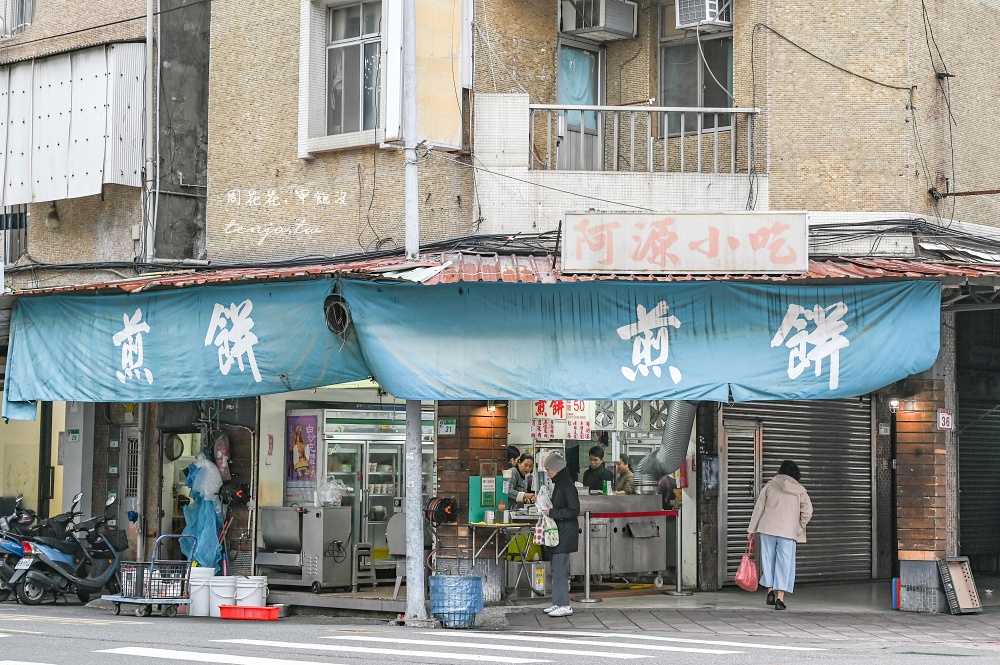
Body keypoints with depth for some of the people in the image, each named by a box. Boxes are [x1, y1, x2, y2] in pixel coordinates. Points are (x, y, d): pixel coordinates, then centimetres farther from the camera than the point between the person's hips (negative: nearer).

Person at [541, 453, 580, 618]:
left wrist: (552, 512, -17)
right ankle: (558, 603, 18)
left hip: (566, 533, -10)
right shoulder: (559, 484, 14)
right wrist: (548, 509, 8)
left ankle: (564, 606, -7)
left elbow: (573, 511, -19)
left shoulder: (567, 486, -15)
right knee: (556, 567, 12)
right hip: (558, 532, 10)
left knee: (559, 568, -10)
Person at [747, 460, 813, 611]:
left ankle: (770, 591, 13)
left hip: (768, 529, 1)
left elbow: (759, 508, 5)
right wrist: (798, 528, 9)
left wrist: (752, 529, 11)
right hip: (788, 531, -1)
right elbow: (807, 511, -3)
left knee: (768, 559, 16)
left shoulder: (769, 486, 6)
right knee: (784, 563, 3)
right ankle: (780, 597, -2)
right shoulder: (800, 491, 5)